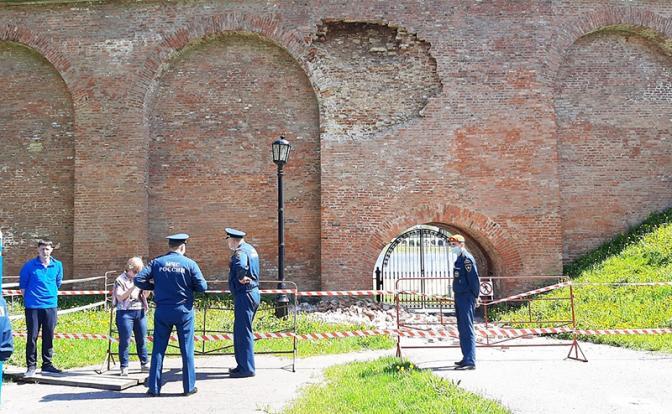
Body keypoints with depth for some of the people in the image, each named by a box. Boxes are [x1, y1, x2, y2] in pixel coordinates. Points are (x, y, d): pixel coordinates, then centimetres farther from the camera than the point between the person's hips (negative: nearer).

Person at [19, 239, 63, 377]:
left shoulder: (57, 265, 4)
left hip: (51, 305, 3)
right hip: (33, 307, -3)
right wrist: (29, 299, 7)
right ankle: (31, 365, 8)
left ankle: (47, 364, 18)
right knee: (32, 337, 0)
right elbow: (22, 285, 6)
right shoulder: (29, 266, -4)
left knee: (49, 336, 8)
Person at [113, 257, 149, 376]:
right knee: (125, 341, -3)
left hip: (140, 312, 5)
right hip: (125, 312, -5)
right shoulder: (120, 280, -3)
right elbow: (120, 297, -12)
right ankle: (124, 367, 3)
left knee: (141, 340, 10)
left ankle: (144, 364, 19)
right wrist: (133, 287, -18)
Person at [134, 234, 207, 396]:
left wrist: (154, 286, 9)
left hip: (162, 311, 2)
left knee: (158, 349, 9)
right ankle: (189, 386, 13)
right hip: (184, 311, -1)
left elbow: (138, 280, -6)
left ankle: (153, 387, 10)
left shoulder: (157, 262, -1)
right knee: (187, 349, 8)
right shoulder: (190, 264, -6)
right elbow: (202, 287, -6)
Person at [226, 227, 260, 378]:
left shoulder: (240, 252, -17)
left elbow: (241, 266, -39)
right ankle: (242, 365, 24)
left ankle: (247, 368, 1)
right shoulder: (250, 249, 15)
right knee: (240, 331, 17)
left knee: (244, 332, -4)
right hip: (253, 293, 10)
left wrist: (241, 278, -22)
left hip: (244, 296, -10)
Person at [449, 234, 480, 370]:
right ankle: (467, 358, 24)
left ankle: (470, 361, -13)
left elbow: (474, 278, -17)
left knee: (467, 329, -11)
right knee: (462, 329, 15)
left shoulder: (467, 258, -14)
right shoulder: (459, 259, 15)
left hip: (466, 299, -10)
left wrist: (475, 296, -14)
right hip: (459, 298, 10)